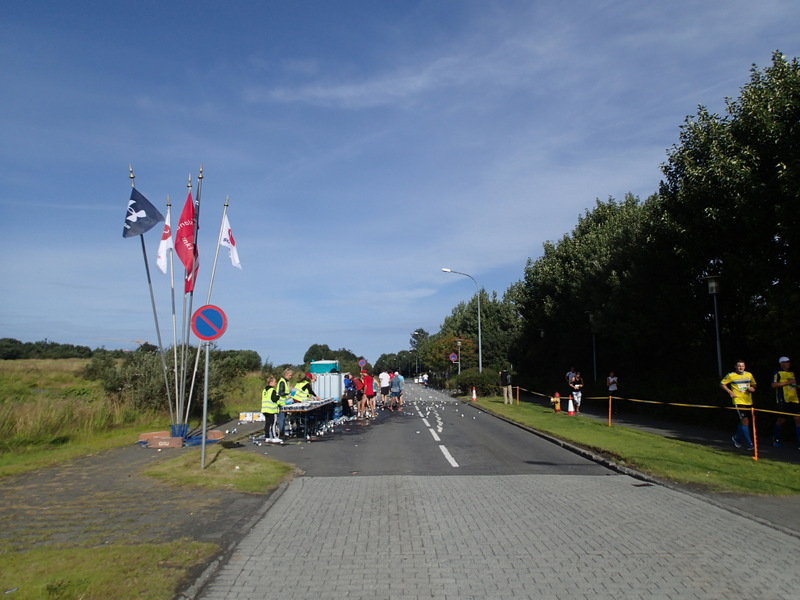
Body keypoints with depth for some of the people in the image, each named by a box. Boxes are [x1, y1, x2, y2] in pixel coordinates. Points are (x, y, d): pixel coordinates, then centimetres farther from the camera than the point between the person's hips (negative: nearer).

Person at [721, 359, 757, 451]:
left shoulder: (749, 375, 8)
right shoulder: (731, 375, -4)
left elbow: (754, 384, 21)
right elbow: (722, 384, 4)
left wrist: (752, 388, -2)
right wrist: (730, 392, -7)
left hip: (748, 401, 5)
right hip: (738, 401, -5)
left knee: (743, 422, 14)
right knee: (745, 421, -12)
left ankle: (737, 438, 35)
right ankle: (750, 444, -8)